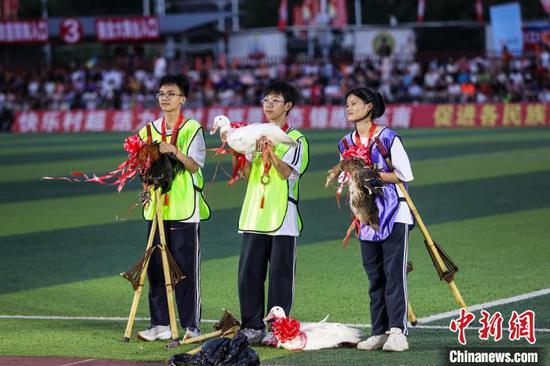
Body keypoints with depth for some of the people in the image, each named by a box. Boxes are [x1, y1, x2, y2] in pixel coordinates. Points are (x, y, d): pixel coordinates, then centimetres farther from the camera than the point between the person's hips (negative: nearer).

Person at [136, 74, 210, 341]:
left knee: (186, 268, -4)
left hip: (185, 209, -5)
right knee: (156, 267, 5)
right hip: (156, 206, 5)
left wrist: (175, 151, -26)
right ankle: (160, 324, 12)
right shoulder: (150, 130, 12)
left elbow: (195, 165, -11)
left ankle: (191, 326, 1)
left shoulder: (192, 128, -2)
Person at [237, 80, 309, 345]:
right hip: (254, 214, 4)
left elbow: (287, 172, -14)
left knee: (280, 274, -2)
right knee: (249, 271, 3)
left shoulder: (296, 139, -1)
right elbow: (247, 174, 8)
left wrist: (270, 152, -26)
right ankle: (252, 327, 11)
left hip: (282, 217, -4)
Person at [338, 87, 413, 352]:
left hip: (394, 214, -6)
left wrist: (376, 176, -18)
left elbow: (405, 174, -8)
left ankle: (397, 332, -13)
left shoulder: (388, 138, -8)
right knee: (374, 276, 7)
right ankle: (379, 332, 10)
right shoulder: (346, 143, 10)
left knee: (394, 273, -10)